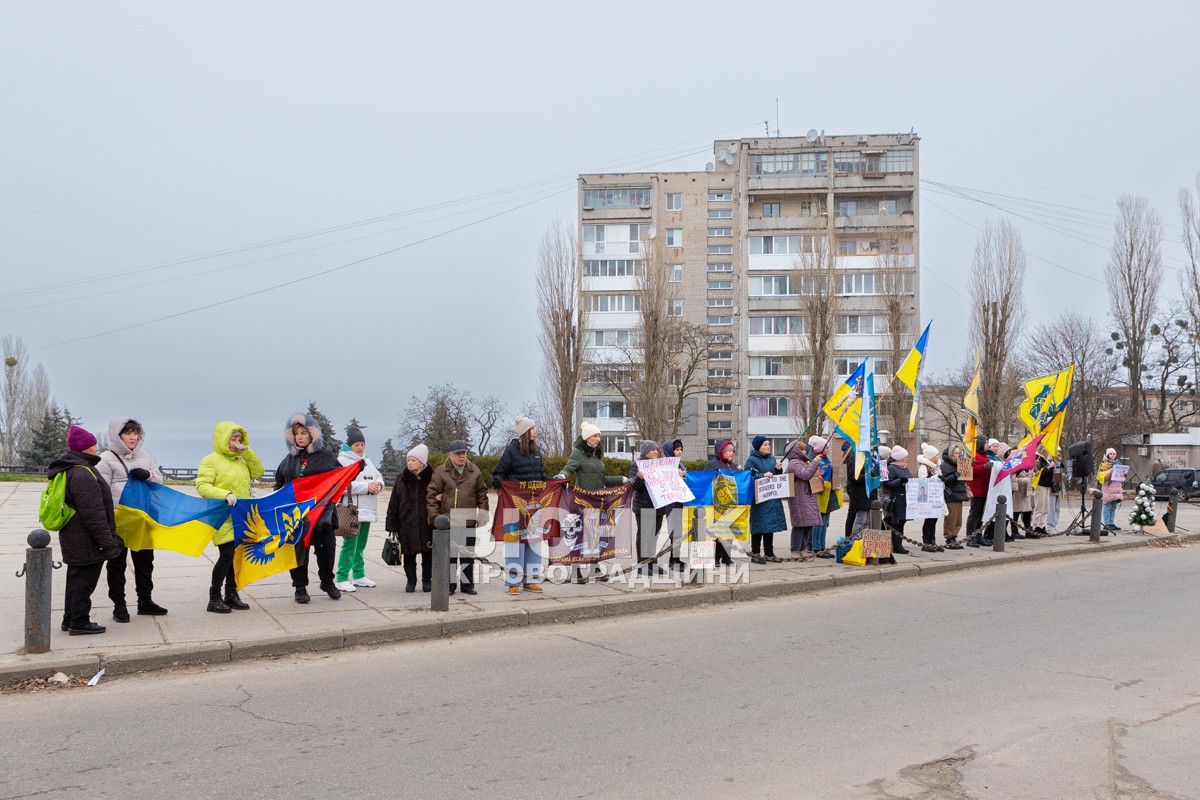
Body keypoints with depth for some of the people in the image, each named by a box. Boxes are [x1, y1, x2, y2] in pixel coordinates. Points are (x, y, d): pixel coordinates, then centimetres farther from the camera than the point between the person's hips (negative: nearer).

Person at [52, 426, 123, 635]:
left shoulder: (68, 470, 13)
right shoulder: (82, 474, -22)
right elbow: (93, 512, -23)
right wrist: (106, 540, -18)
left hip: (74, 539, 11)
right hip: (87, 542, -11)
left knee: (77, 578, 18)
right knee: (84, 579, -2)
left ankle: (71, 619, 27)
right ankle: (79, 622, 4)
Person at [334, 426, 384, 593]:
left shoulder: (367, 462, 19)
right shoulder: (342, 461, -8)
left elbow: (379, 477, 16)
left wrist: (378, 485, -8)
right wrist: (367, 487, -20)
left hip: (367, 511, 8)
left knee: (360, 545, 15)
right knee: (350, 545, -10)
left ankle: (359, 576, 24)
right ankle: (341, 579, -6)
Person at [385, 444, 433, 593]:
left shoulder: (431, 478, -1)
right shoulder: (402, 479, 4)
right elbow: (393, 503, 5)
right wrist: (391, 524, 0)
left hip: (427, 523, -1)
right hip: (406, 523, 1)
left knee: (428, 553, 6)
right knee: (409, 553, 7)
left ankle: (427, 580, 19)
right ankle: (411, 581, 20)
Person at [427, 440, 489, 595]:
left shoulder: (475, 472, 5)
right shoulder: (440, 472, -3)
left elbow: (482, 494, 11)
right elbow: (431, 495, -2)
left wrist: (483, 514, 5)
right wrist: (434, 517, -8)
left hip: (468, 521, 2)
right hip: (447, 520, -2)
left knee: (468, 553, 9)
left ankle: (467, 584, 19)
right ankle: (450, 585, 14)